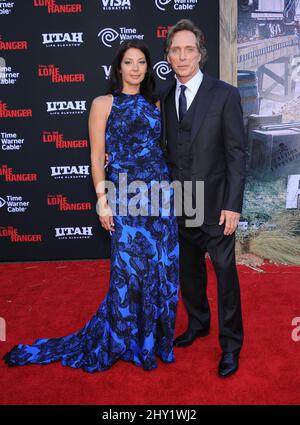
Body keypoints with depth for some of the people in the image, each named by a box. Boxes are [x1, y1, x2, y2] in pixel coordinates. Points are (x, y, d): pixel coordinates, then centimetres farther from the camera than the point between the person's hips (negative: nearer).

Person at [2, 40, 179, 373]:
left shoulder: (153, 104, 13)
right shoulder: (103, 104, 0)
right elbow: (97, 157, -3)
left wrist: (167, 188, 8)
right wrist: (102, 201, -8)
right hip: (124, 195, -5)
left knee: (161, 266, 7)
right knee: (128, 270, -1)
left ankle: (154, 335, 27)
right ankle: (119, 341, 21)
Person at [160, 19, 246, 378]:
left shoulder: (225, 95, -7)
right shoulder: (165, 98, 6)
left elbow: (236, 154, -10)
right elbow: (167, 150, 9)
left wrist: (233, 205, -14)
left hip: (214, 203, -4)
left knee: (225, 272, 5)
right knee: (189, 270, 17)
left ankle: (230, 343, 22)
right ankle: (198, 324, 40)